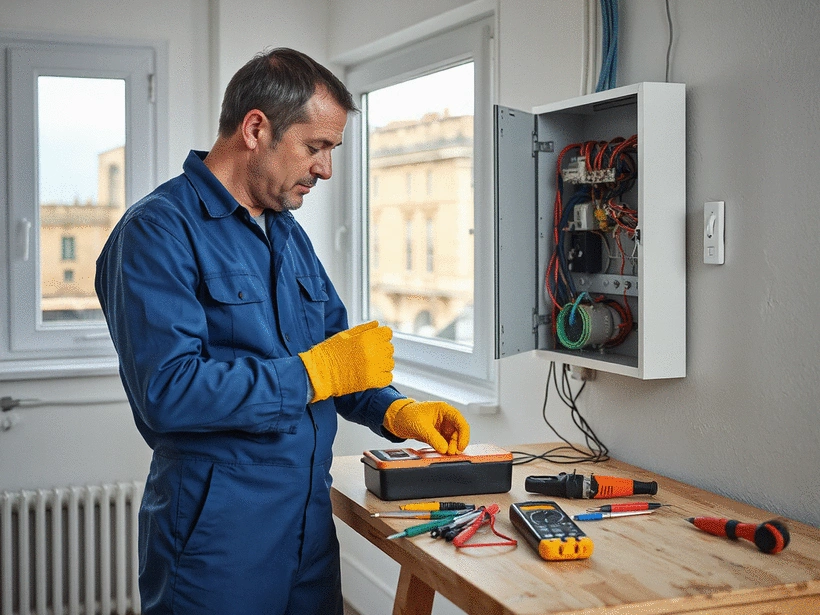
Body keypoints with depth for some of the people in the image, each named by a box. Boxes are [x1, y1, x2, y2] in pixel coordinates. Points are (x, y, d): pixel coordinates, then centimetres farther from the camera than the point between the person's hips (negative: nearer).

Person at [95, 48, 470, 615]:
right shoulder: (160, 230, -14)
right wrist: (316, 372, -21)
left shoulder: (289, 233, 14)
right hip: (217, 532, -8)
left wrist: (396, 412, 2)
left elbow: (337, 350, 20)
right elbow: (168, 392, -25)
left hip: (311, 520, 8)